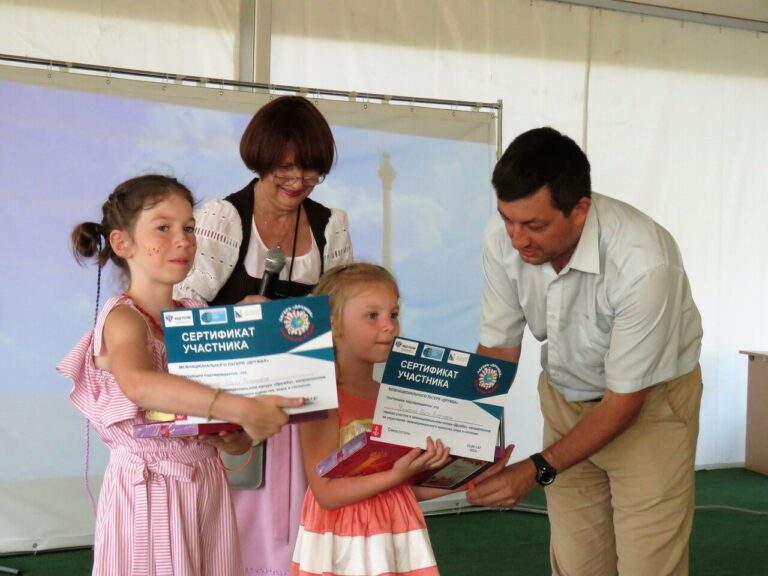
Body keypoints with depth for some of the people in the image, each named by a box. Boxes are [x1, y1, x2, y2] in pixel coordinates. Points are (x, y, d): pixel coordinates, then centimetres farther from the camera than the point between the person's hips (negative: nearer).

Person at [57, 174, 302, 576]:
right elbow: (138, 384, -35)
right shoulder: (122, 319, -11)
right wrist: (240, 410, -42)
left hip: (207, 487, 6)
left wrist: (240, 437, -13)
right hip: (148, 492, -6)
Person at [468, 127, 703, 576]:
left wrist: (537, 470, -28)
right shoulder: (503, 237, -20)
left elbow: (624, 401, -24)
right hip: (565, 394, 4)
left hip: (649, 400, -4)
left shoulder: (642, 263, -34)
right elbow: (498, 348, -6)